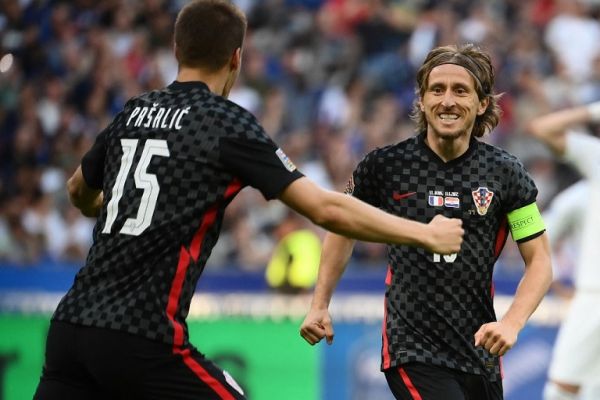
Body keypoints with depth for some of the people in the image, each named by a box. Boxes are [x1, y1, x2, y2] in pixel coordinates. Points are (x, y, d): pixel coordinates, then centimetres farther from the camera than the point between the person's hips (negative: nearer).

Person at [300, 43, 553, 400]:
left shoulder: (505, 172, 0)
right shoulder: (385, 165, -3)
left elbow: (540, 261, 2)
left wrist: (511, 324, -15)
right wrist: (320, 306, 8)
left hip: (481, 353, 3)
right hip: (412, 353, -3)